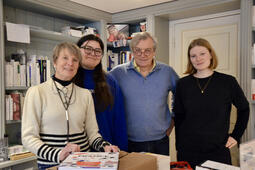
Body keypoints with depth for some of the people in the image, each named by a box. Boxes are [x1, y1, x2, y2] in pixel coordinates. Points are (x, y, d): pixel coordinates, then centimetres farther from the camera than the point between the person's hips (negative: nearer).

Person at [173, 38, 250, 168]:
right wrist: (179, 146, 2)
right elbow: (178, 117, 4)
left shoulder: (228, 81, -4)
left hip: (218, 150, 0)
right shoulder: (183, 84, -1)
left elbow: (244, 109, 9)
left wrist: (236, 135, 4)